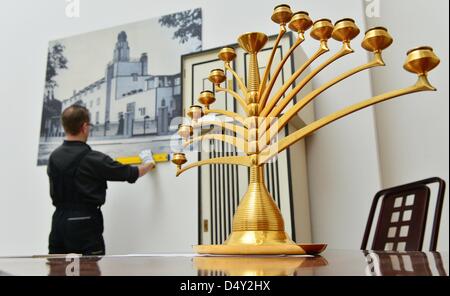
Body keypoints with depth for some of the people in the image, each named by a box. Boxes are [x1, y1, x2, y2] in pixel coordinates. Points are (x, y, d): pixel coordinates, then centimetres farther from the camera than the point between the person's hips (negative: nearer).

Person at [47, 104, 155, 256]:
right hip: (84, 224, -7)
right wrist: (148, 165, 15)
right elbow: (130, 174, -6)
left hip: (59, 220, 7)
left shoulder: (54, 157, 4)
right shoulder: (93, 159, -15)